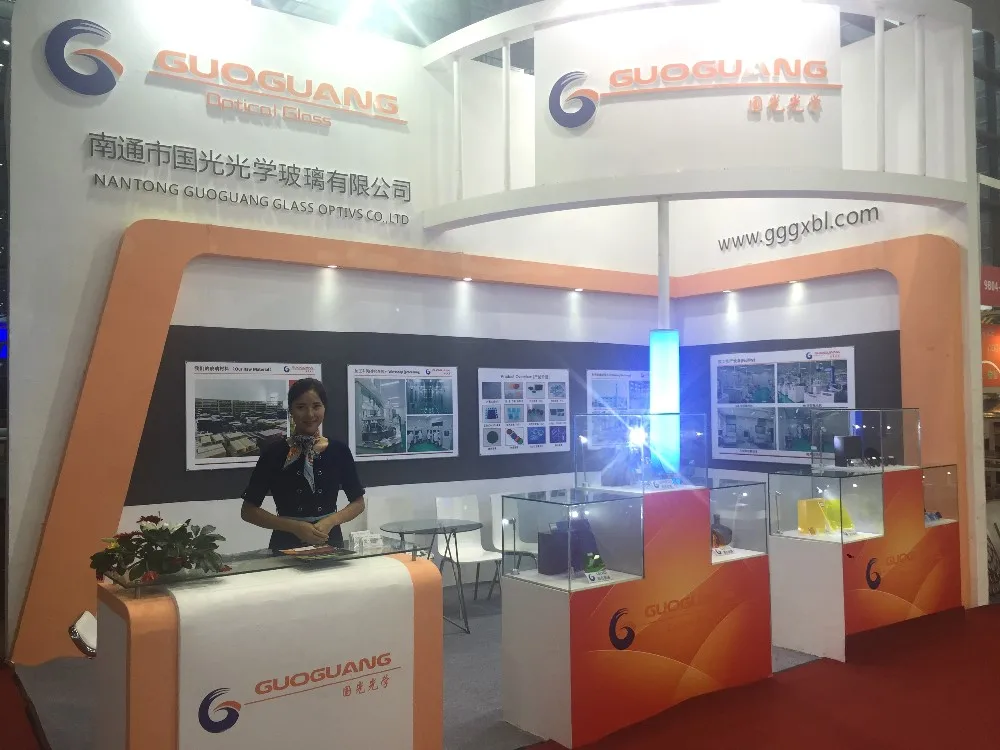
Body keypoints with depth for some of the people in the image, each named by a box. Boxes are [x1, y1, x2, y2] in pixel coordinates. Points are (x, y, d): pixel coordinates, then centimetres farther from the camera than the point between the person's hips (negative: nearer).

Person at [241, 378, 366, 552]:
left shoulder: (339, 451, 1)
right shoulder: (274, 453, -3)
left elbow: (358, 502, 9)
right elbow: (248, 511, -1)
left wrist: (331, 521, -9)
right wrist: (294, 526, -12)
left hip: (330, 542, 1)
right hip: (286, 545, -1)